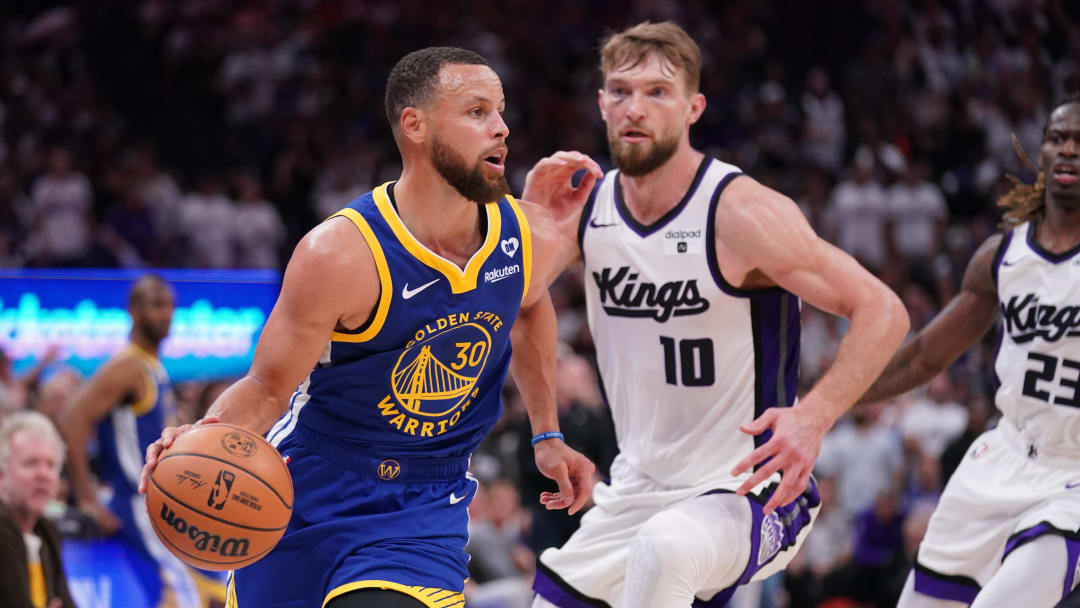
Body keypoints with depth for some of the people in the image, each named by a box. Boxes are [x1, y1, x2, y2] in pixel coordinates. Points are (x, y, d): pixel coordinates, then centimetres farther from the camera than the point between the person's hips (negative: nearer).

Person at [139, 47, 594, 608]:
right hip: (312, 493, -2)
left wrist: (547, 434, 20)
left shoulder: (531, 240, -9)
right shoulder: (340, 255, -24)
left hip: (425, 511, 2)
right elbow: (267, 390, -16)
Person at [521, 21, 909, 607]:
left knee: (664, 549, -37)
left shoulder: (740, 213, -17)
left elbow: (882, 311, -17)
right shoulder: (586, 205, 0)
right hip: (635, 492, 7)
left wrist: (812, 417, -31)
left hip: (747, 492, -7)